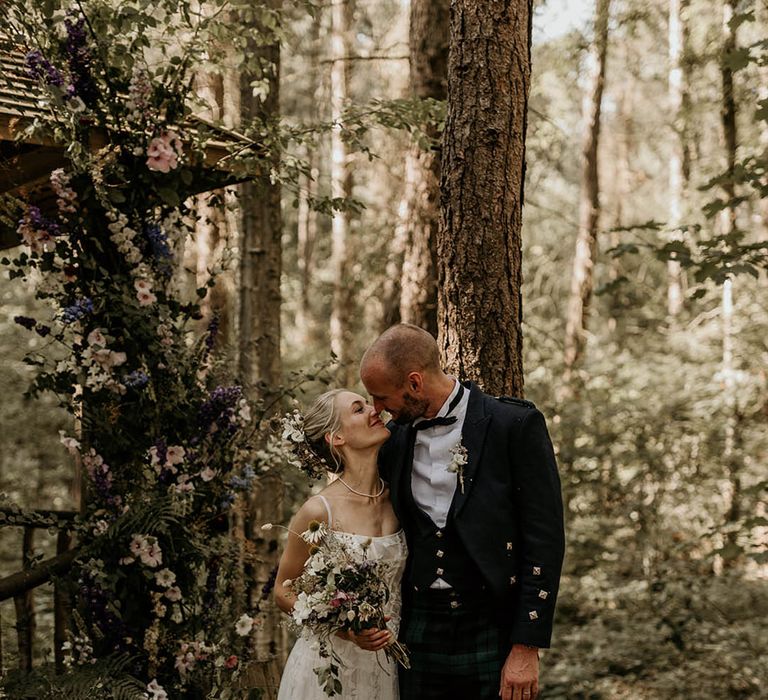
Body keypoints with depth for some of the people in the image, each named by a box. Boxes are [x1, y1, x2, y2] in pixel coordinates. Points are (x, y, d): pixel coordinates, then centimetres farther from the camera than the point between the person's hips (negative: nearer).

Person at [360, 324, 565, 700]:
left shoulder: (516, 424, -9)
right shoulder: (395, 436, 6)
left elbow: (545, 538, -10)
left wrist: (526, 649, -13)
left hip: (492, 632, -4)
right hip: (419, 633, 4)